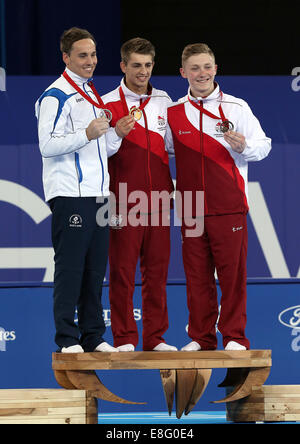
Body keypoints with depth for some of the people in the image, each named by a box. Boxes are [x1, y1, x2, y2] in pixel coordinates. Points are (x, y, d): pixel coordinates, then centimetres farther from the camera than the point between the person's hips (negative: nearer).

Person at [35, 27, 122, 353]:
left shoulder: (94, 96, 21)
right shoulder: (56, 96, -5)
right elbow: (47, 145, -14)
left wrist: (116, 131, 4)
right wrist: (86, 134, -22)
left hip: (98, 194, 8)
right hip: (69, 195, -8)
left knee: (95, 268, 8)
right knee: (70, 267, -7)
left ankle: (93, 336, 13)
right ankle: (67, 339, -5)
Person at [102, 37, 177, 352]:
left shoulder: (164, 102, 12)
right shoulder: (108, 104, 1)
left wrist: (171, 188, 6)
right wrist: (117, 134, -16)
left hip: (158, 198, 4)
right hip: (124, 201, -4)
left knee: (157, 269, 4)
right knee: (122, 270, -3)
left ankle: (155, 337, 9)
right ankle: (124, 338, 3)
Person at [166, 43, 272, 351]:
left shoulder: (236, 107, 4)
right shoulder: (174, 113, 11)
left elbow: (263, 146, 2)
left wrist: (244, 146, -17)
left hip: (229, 207, -2)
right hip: (191, 207, 2)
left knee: (232, 273, -2)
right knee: (196, 275, 4)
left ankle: (234, 337, 5)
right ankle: (201, 337, 12)